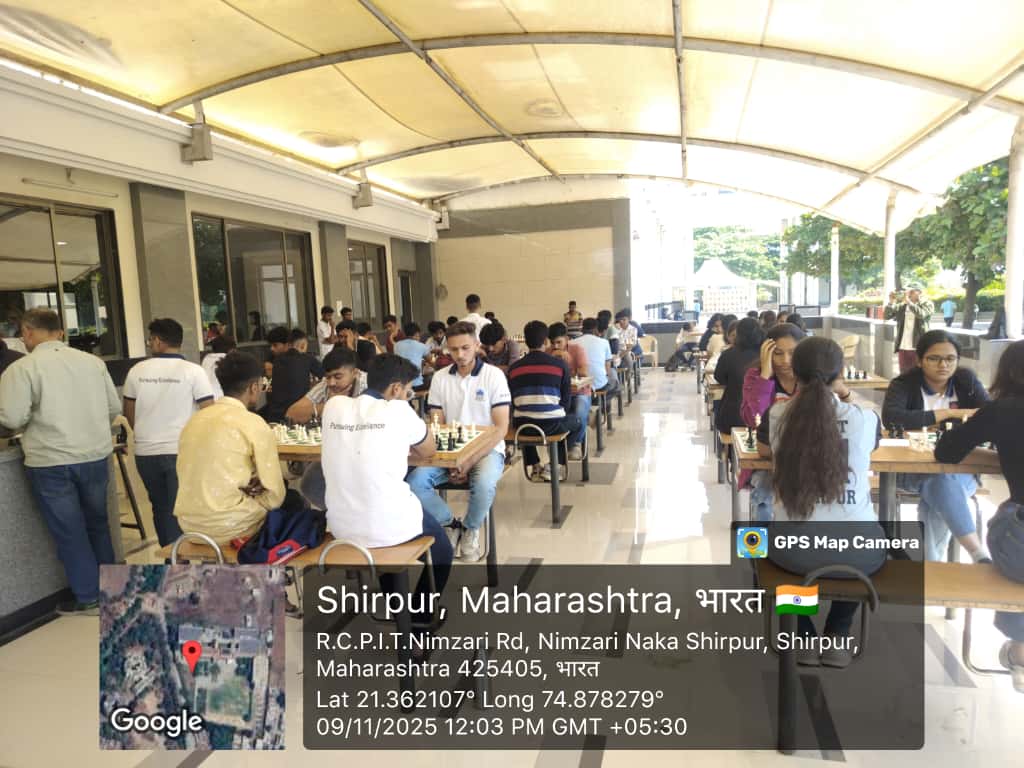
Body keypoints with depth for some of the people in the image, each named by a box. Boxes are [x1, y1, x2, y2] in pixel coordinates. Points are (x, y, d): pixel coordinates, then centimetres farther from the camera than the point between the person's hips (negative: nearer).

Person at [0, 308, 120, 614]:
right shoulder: (93, 361, 3)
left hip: (50, 463, -4)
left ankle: (89, 597, 17)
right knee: (98, 523, 21)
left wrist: (33, 425, 7)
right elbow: (115, 408, 6)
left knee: (69, 532, 9)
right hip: (96, 456, 4)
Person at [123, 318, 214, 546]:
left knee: (161, 507, 19)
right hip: (180, 452, -3)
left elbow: (129, 413, 12)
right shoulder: (193, 371, -9)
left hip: (146, 452, 4)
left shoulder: (137, 371, 1)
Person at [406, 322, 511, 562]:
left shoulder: (494, 375, -7)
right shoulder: (440, 378, 4)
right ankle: (450, 524, 4)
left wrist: (470, 459, -21)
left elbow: (501, 429, -11)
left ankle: (470, 529, -1)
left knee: (484, 484, -35)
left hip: (486, 450, -3)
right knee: (415, 481, -24)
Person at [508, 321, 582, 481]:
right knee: (575, 422, 30)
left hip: (522, 426, 3)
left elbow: (512, 402, 12)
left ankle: (534, 466, 33)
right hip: (552, 425, -2)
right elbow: (566, 399, 4)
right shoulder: (560, 364, -2)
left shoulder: (513, 367, 3)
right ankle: (552, 466, 17)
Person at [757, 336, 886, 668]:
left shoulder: (776, 414, -2)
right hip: (857, 552, 1)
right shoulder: (866, 417, -3)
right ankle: (837, 638, 30)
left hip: (793, 551, 0)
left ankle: (805, 638, 31)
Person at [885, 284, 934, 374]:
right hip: (903, 347, 4)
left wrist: (908, 301, -21)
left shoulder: (927, 304, 1)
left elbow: (921, 314, -20)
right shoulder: (901, 305, 11)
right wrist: (891, 302, -9)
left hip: (919, 348, -4)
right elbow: (887, 316, 3)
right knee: (904, 375, 9)